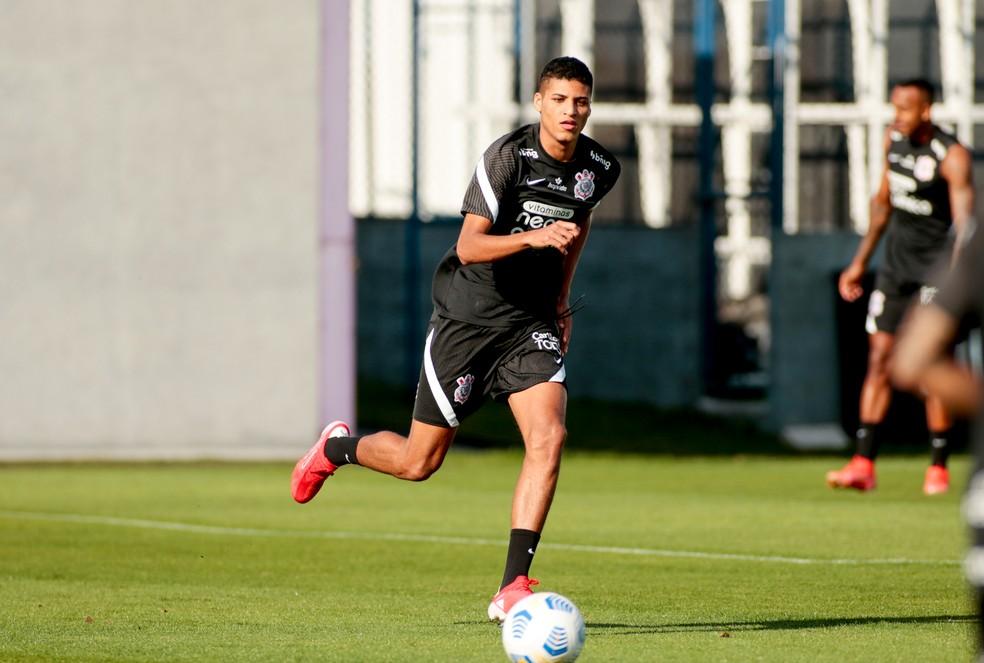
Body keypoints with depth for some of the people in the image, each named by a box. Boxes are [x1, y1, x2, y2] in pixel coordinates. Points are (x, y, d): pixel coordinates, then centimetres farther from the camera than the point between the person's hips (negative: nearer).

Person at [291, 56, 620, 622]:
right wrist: (533, 237, -38)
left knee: (548, 438, -20)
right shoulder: (508, 156, -19)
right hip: (468, 315, -4)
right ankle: (336, 448, 38)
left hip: (532, 322, 4)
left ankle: (513, 587, -17)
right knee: (420, 462, 4)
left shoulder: (600, 167, -1)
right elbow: (468, 247, -22)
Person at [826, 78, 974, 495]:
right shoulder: (893, 140, 5)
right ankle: (863, 464, -1)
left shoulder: (952, 156, -17)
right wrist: (860, 262, 19)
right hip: (897, 259, 6)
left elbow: (964, 224, -25)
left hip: (936, 264, -6)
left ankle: (938, 468, 3)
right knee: (879, 358, 0)